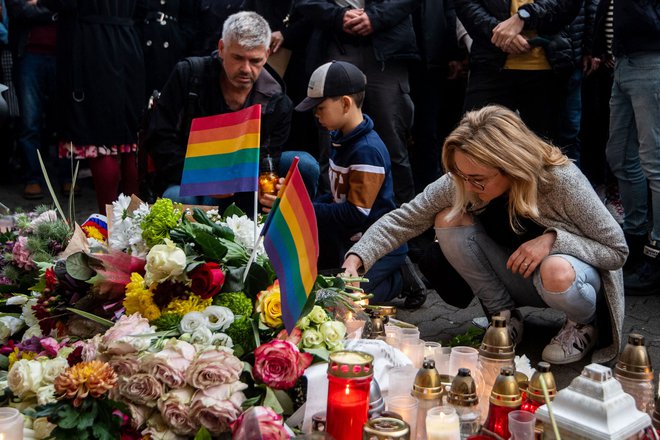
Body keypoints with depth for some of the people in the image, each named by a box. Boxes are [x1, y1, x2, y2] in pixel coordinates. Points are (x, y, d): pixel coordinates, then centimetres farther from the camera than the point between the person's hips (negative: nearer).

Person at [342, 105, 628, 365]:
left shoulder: (561, 180, -30)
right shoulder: (462, 181, -20)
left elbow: (618, 251, -20)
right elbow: (404, 219, -14)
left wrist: (553, 238, -35)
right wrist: (357, 258, -28)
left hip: (571, 281, -3)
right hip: (518, 279, 4)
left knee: (556, 272, -40)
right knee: (449, 219, -19)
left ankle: (582, 324, -2)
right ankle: (505, 316, -3)